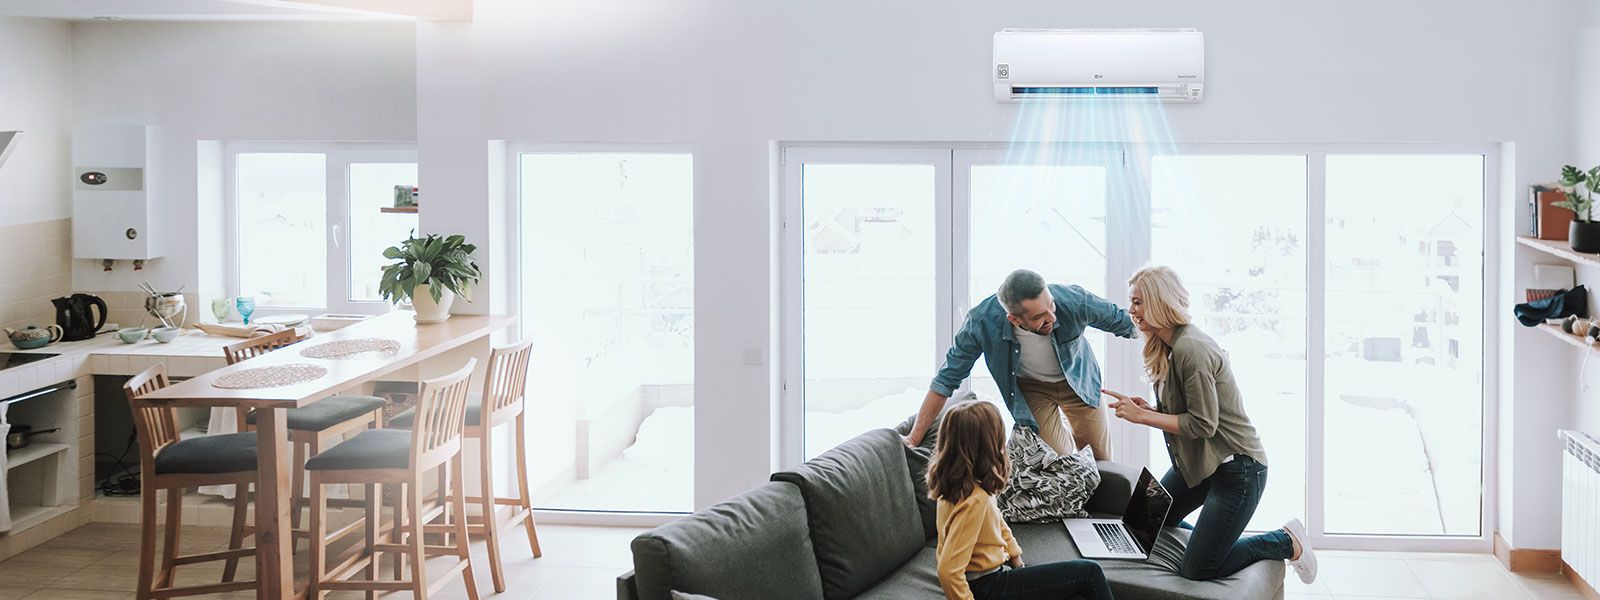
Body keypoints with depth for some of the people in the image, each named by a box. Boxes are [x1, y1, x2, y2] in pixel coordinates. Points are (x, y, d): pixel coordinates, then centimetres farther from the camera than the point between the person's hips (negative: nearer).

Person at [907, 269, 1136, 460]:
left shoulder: (1073, 301, -36)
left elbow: (1121, 321, -15)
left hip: (1078, 380, 1)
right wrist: (914, 438, -25)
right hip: (1031, 388, -1)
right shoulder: (982, 322, -36)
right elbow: (946, 381, -24)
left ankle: (1070, 435, 44)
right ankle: (1064, 438, 26)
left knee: (1100, 462, 10)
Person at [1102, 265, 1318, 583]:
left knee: (1196, 571, -6)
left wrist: (1142, 416, -19)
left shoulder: (1190, 349, -25)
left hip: (1236, 467, -10)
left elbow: (1203, 424, -24)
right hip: (1198, 462, 10)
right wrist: (1146, 408, -3)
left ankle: (1286, 542, 10)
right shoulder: (1167, 347, 7)